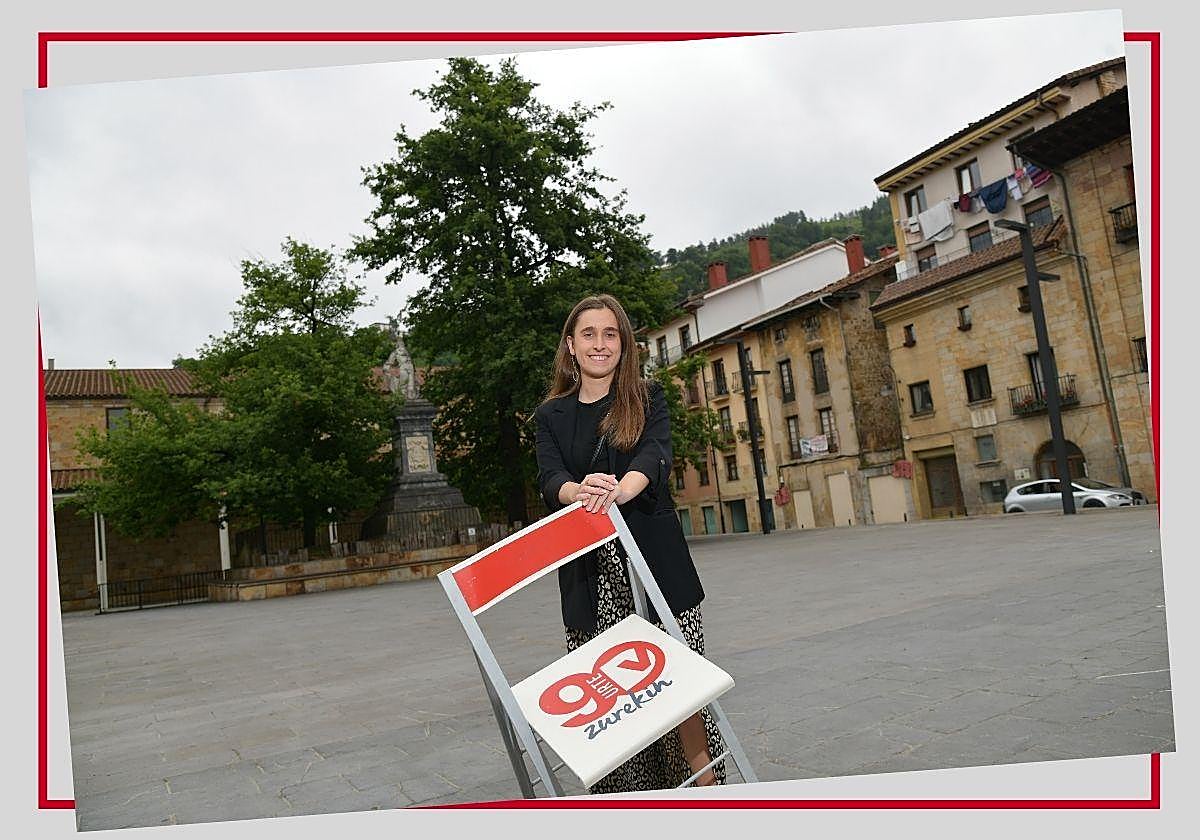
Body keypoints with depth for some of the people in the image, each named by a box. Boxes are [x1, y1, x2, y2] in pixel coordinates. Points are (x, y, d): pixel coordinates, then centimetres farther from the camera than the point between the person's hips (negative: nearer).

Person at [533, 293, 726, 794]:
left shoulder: (647, 398, 7)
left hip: (652, 557, -1)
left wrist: (620, 490, -35)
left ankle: (705, 783, 10)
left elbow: (655, 455, -12)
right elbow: (549, 477, -4)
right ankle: (626, 803, 13)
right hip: (589, 570, 1)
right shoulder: (552, 414, 11)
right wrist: (581, 491, -29)